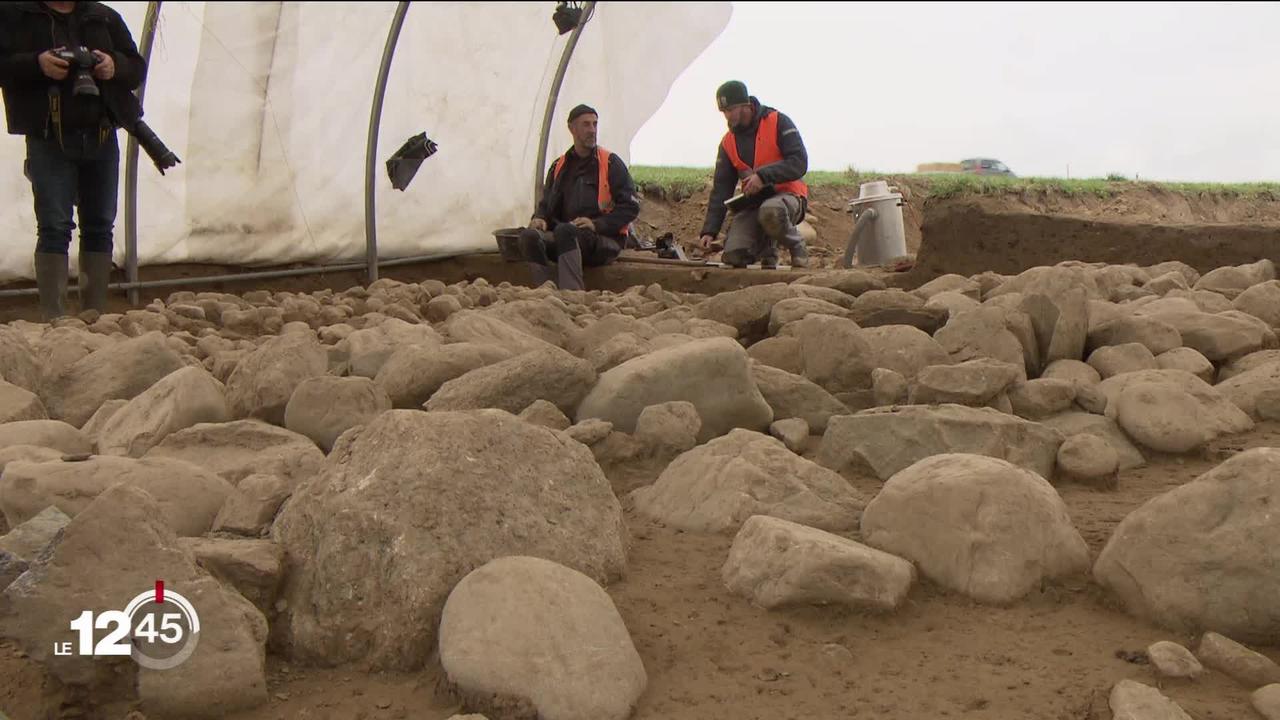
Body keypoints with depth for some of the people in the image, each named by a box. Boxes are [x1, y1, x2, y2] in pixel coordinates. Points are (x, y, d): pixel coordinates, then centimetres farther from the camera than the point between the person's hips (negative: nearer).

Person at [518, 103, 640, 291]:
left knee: (564, 231, -35)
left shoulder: (611, 163, 3)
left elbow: (631, 206, -2)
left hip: (605, 240, -5)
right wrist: (540, 218, 1)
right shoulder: (559, 166, 18)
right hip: (565, 239, 5)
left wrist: (596, 224, -15)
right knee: (529, 236, -23)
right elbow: (546, 203, 26)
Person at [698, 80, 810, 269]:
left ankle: (797, 247, -10)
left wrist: (763, 176, -27)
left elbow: (799, 163, -15)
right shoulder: (728, 143, 8)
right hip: (752, 202, 5)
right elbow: (721, 189, 7)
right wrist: (709, 231, -2)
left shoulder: (778, 123, -6)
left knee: (770, 211, -40)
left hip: (786, 195, -5)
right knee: (733, 255, -16)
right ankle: (767, 246, 17)